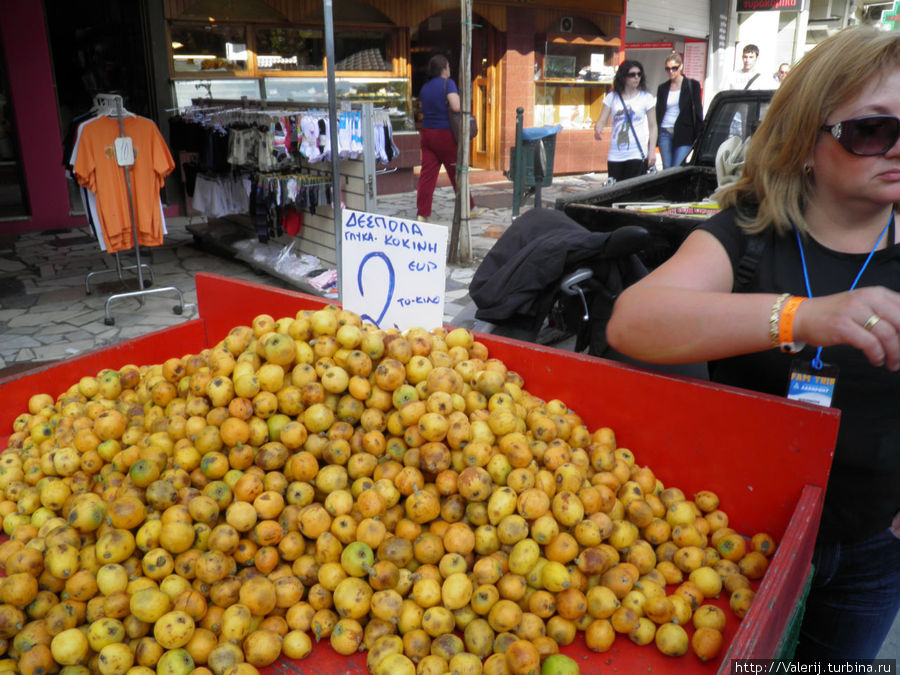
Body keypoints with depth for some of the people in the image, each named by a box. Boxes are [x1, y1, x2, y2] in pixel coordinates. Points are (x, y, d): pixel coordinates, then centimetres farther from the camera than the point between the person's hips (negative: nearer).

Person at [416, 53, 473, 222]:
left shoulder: (424, 87, 13)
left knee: (427, 174, 1)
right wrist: (462, 101, 1)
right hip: (444, 134, -5)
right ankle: (468, 208, 21)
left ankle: (422, 213, -6)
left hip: (426, 132, 5)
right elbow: (456, 107, -19)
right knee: (457, 172, 8)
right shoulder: (448, 83, -8)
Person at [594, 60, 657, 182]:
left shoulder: (646, 98, 4)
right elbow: (601, 121, 2)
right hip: (615, 154, 2)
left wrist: (652, 151, -2)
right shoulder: (612, 97, 7)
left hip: (637, 154, -2)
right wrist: (597, 130, -22)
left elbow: (652, 127, 6)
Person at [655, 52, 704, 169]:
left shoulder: (692, 85, 3)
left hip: (683, 134, -3)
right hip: (664, 134, 3)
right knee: (667, 169, 5)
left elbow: (698, 111, 2)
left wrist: (698, 137, -5)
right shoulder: (662, 88, 12)